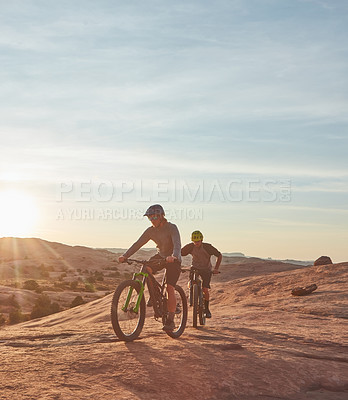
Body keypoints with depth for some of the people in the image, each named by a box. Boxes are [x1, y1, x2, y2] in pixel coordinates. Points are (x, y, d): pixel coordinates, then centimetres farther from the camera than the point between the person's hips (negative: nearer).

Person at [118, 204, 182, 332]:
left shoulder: (172, 228, -20)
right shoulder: (150, 231, -5)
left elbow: (177, 244, -35)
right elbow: (138, 244, -10)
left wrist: (173, 256, -56)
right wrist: (125, 255, -25)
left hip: (173, 259, -5)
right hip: (160, 256, 5)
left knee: (170, 288, -16)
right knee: (145, 269, -25)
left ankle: (170, 320, -6)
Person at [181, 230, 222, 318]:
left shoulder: (207, 247, -22)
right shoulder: (190, 247, -17)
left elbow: (219, 255, -14)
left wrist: (216, 268, -21)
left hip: (206, 270, -2)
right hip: (195, 268, 2)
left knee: (205, 289, -14)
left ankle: (206, 309, 8)